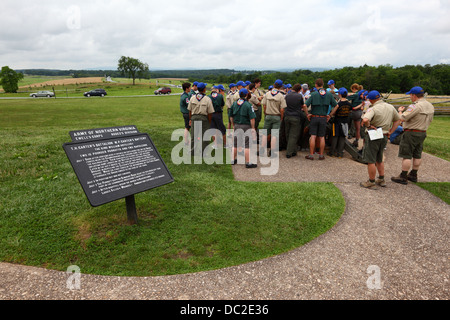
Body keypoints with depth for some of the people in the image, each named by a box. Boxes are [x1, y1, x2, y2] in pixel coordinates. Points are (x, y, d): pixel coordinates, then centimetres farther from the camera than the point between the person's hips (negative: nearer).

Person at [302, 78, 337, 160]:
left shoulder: (314, 94, -8)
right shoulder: (329, 94, 1)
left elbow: (305, 106, -16)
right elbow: (336, 106, 5)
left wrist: (307, 114, -4)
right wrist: (330, 115, 10)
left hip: (314, 117, -2)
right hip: (323, 118, 2)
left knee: (313, 136, 1)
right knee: (322, 137, 7)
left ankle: (311, 155, 3)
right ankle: (321, 155, 12)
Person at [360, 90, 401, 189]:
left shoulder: (373, 109, -19)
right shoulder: (391, 107, 5)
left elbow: (365, 120, -36)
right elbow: (397, 120, 14)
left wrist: (368, 126, -17)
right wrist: (390, 132, 11)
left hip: (373, 137, -7)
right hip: (385, 137, 7)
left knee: (371, 161, 3)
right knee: (380, 160, 22)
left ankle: (371, 182, 9)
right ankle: (381, 180, 29)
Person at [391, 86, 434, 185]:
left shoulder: (415, 106, -21)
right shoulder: (430, 106, 10)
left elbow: (402, 118, -23)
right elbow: (430, 120, 17)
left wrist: (400, 111, -4)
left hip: (411, 133, -9)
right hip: (423, 133, 9)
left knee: (407, 156, -4)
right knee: (417, 155, 15)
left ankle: (403, 177, -1)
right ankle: (413, 175, 24)